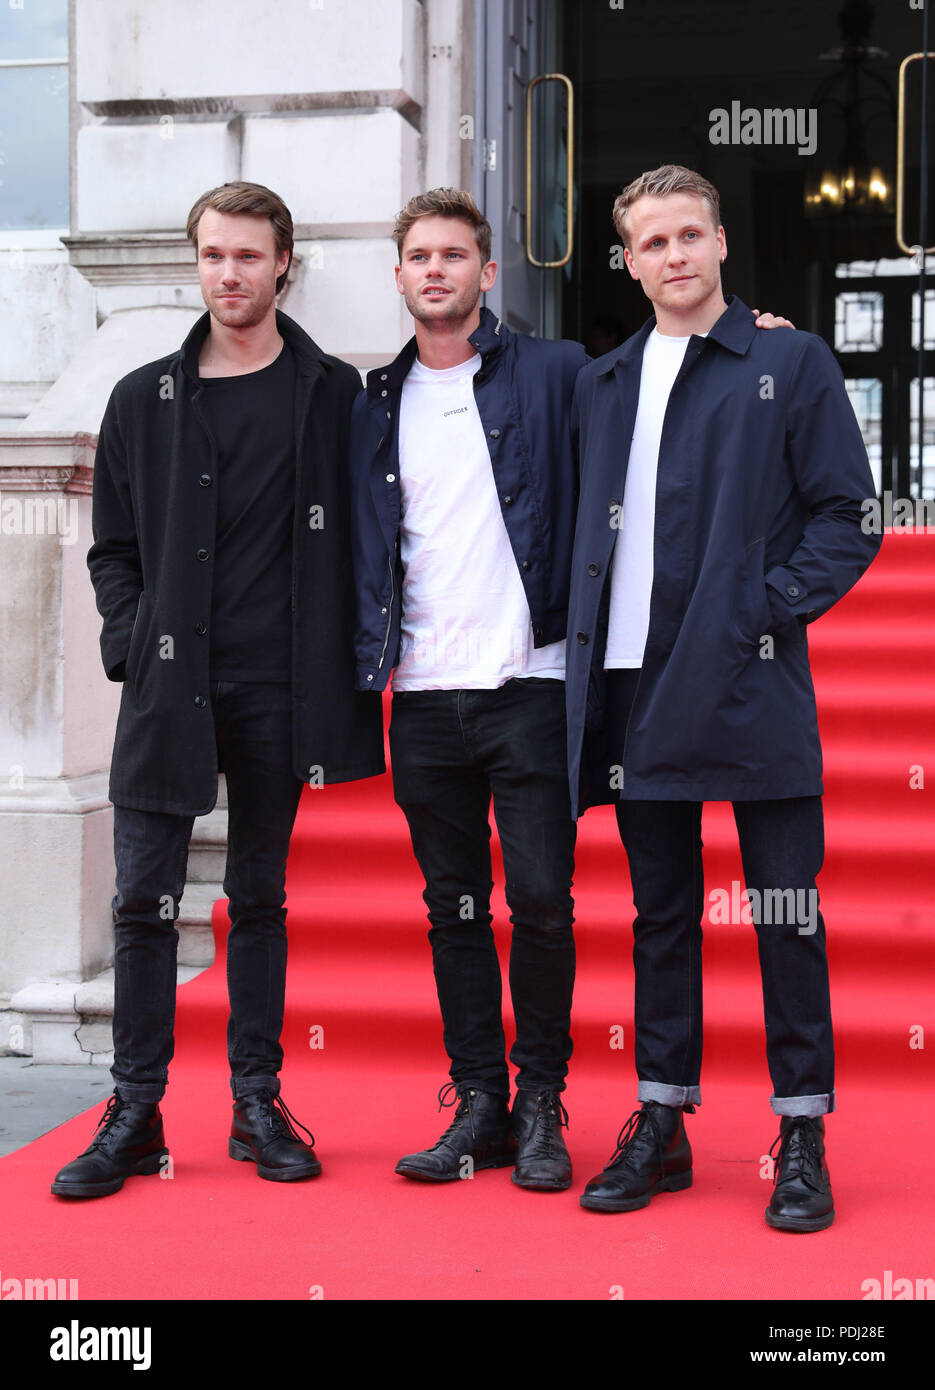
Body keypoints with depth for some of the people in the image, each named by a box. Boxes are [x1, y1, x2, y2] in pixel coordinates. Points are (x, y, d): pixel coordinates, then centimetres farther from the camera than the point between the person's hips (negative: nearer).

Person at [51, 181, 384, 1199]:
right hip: (168, 686, 1)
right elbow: (112, 548, 13)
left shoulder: (333, 395, 4)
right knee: (144, 899, 0)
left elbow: (356, 540, 5)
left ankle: (258, 1104, 17)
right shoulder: (144, 400, 9)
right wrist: (132, 643, -2)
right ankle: (135, 1113, 9)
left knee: (260, 900, 9)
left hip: (278, 690, -1)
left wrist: (338, 668, -4)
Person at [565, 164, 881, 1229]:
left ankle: (802, 1139, 10)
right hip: (633, 688, 4)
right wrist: (588, 633, 5)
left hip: (750, 686, -4)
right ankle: (660, 1125, 20)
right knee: (660, 913, 11)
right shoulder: (601, 384, 16)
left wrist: (774, 606, -11)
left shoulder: (791, 363, 3)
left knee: (785, 914, 0)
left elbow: (847, 518, 0)